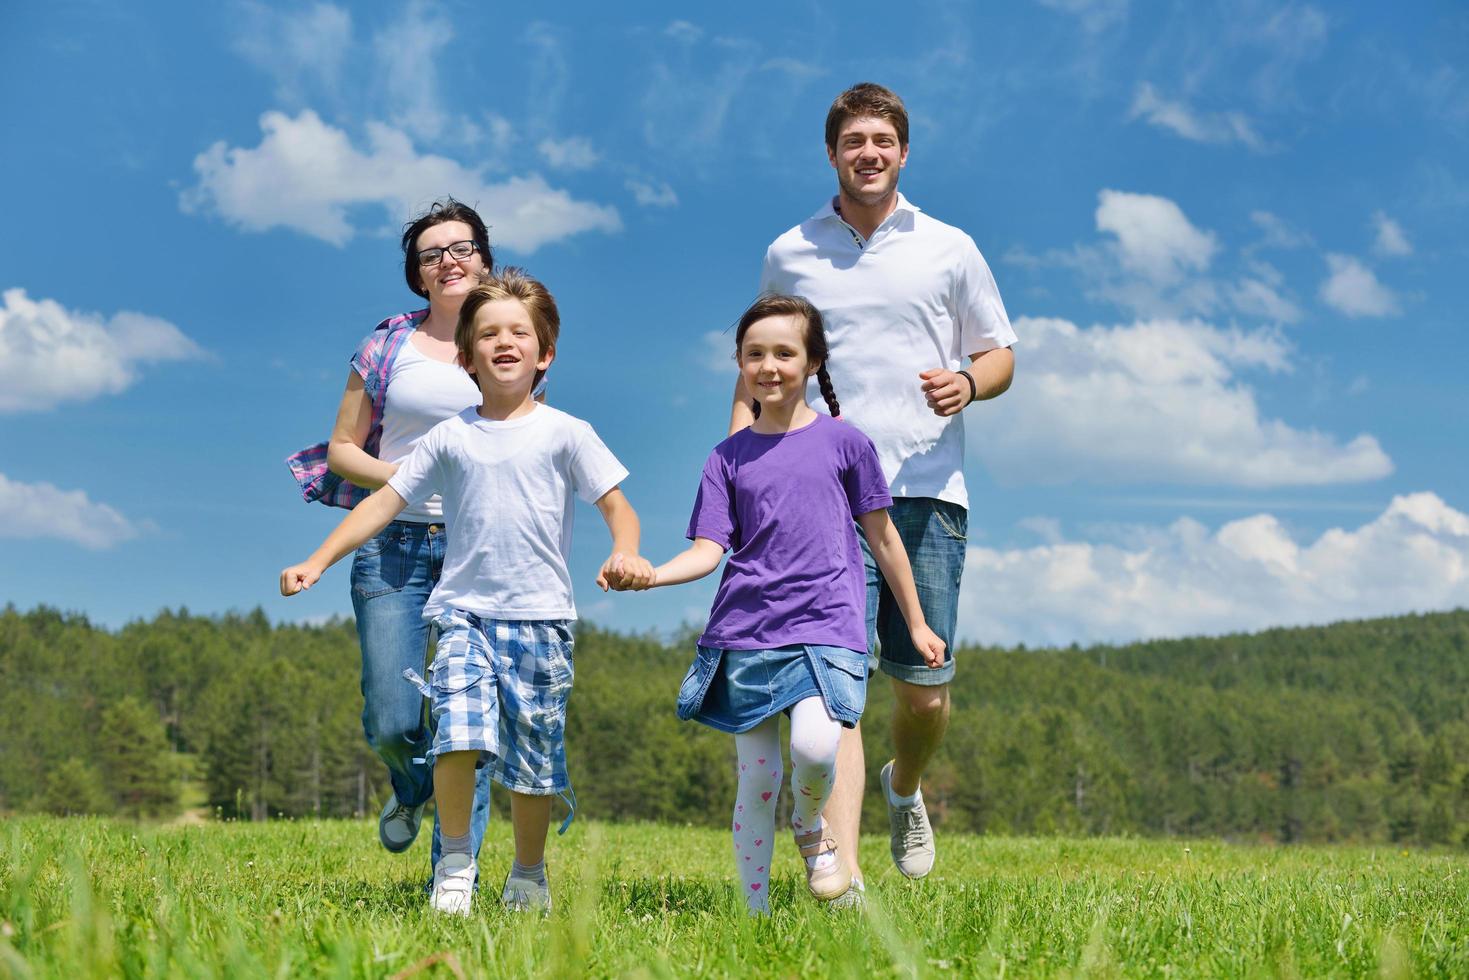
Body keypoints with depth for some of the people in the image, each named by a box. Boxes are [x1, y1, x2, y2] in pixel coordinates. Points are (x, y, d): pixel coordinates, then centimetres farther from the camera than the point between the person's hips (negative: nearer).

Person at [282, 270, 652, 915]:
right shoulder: (449, 438, 8)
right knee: (458, 729, -20)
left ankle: (528, 875, 23)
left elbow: (615, 504, 1)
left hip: (539, 615, 0)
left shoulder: (565, 433, 4)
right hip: (464, 610, 0)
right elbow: (385, 502, 10)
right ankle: (455, 862, -4)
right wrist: (317, 562, 4)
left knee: (533, 752, 5)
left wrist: (626, 554, -21)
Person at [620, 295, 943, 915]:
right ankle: (754, 912, 14)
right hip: (745, 632, 2)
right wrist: (649, 576, -18)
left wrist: (917, 625, 17)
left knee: (815, 747, -25)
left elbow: (883, 538, 12)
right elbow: (708, 549, 2)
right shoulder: (728, 458, 9)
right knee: (756, 777, 2)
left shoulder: (843, 443, 6)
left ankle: (812, 827, 9)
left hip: (825, 628, -2)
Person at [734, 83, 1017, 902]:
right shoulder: (789, 256, 13)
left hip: (926, 492, 1)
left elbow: (1001, 355, 15)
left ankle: (906, 789, 37)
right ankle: (840, 873, -15)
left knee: (924, 685, 3)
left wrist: (969, 383, -9)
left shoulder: (950, 249, 11)